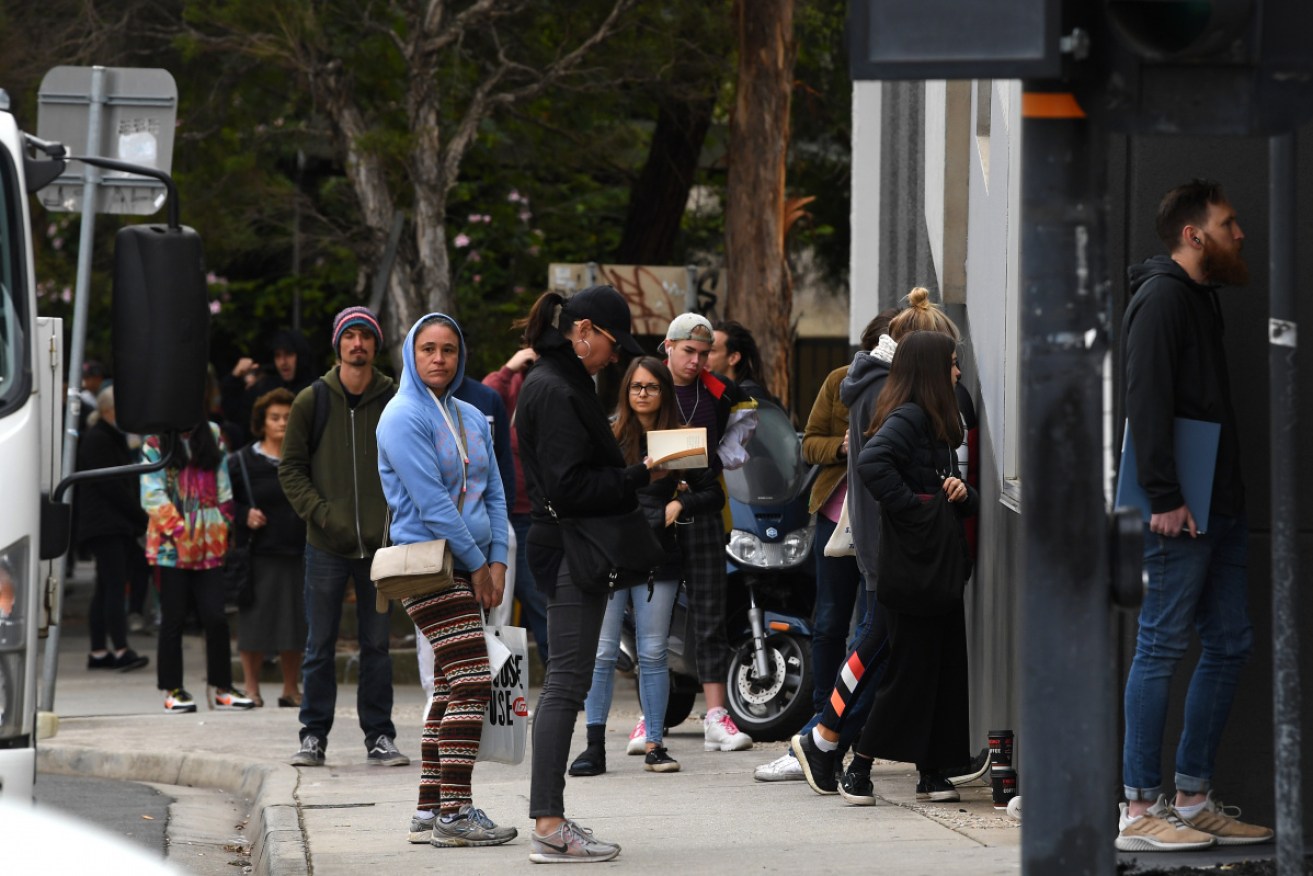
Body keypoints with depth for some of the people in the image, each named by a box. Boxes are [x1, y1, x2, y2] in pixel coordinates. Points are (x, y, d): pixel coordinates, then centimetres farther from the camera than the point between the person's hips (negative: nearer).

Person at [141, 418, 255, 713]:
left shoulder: (212, 437, 11)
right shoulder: (156, 444, -1)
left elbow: (224, 490, 15)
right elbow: (152, 494, -8)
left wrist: (224, 530, 9)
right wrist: (177, 528, -14)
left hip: (208, 545, 3)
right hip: (172, 545, -3)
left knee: (216, 617, -1)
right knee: (173, 619, 3)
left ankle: (222, 688, 8)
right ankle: (172, 690, 10)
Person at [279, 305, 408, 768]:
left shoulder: (396, 402, 4)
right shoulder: (312, 401, 2)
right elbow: (290, 469, 3)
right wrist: (321, 513, -9)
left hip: (381, 544, 1)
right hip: (326, 544, -1)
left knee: (377, 644, 6)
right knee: (320, 647, 3)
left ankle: (379, 737, 13)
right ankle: (313, 735, 10)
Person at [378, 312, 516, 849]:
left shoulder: (471, 419, 16)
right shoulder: (404, 417, -8)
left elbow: (493, 493, 15)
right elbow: (430, 501, -13)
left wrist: (497, 560, 1)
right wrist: (477, 563, -10)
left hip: (468, 568, 8)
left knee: (450, 689, 7)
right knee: (472, 683, -15)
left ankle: (430, 813, 11)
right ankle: (455, 814, -16)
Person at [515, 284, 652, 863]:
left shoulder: (561, 384, 17)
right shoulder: (554, 391, -15)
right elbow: (570, 486, -21)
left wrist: (635, 474, 9)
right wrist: (640, 477, -19)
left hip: (569, 548, 11)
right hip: (570, 548, -11)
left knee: (565, 682, 13)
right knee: (567, 681, -11)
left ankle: (549, 820, 17)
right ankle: (549, 827, -12)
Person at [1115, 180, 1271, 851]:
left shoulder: (1202, 298, 20)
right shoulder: (1161, 297, -10)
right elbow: (1146, 401, -18)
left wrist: (1227, 498, 16)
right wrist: (1164, 496, -22)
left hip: (1219, 507, 10)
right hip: (1179, 514, -10)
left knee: (1229, 644, 11)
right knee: (1163, 645, -7)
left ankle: (1192, 798, 17)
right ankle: (1140, 810, -5)